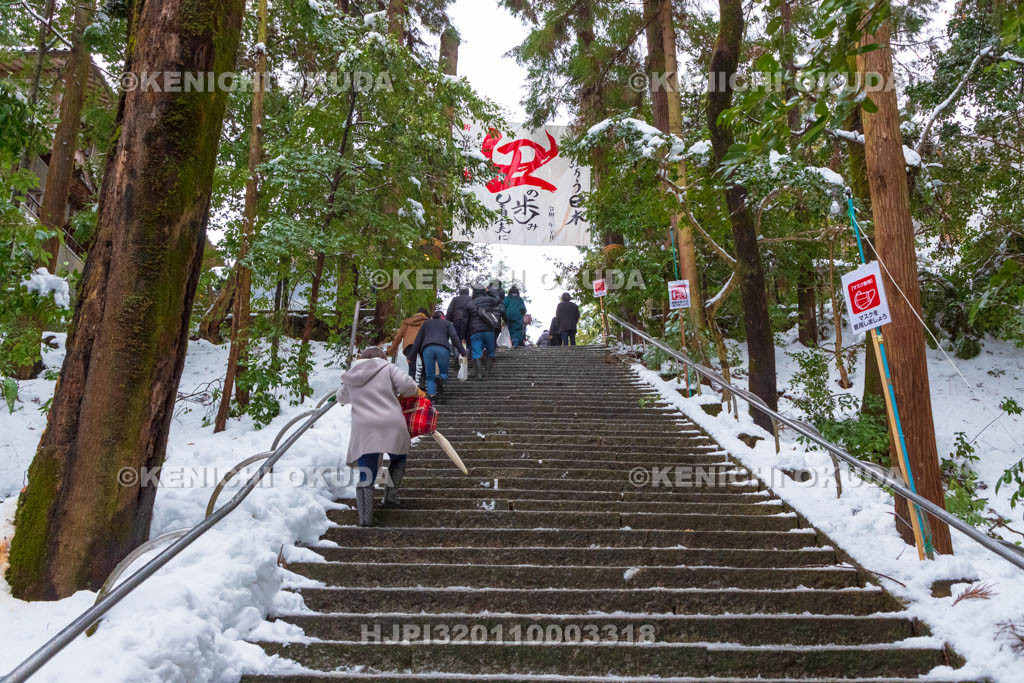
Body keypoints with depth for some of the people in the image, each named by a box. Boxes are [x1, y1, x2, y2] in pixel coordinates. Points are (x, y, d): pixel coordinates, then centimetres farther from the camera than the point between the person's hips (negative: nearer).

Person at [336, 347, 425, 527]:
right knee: (399, 458, 28)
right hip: (392, 426, -1)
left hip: (364, 430, 1)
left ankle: (365, 517, -9)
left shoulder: (351, 377, 20)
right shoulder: (387, 368, 9)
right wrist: (416, 392, 14)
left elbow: (342, 398, 37)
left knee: (366, 477, 5)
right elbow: (406, 384, -7)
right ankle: (391, 496, 20)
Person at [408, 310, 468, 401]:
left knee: (430, 376, 7)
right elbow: (454, 337, 8)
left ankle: (431, 394, -18)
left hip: (427, 349, 1)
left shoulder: (426, 323, 31)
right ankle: (440, 378, -23)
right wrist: (463, 352, 4)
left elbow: (418, 340, 24)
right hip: (443, 349, -1)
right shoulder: (447, 323, 25)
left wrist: (412, 356, 24)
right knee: (444, 374, 12)